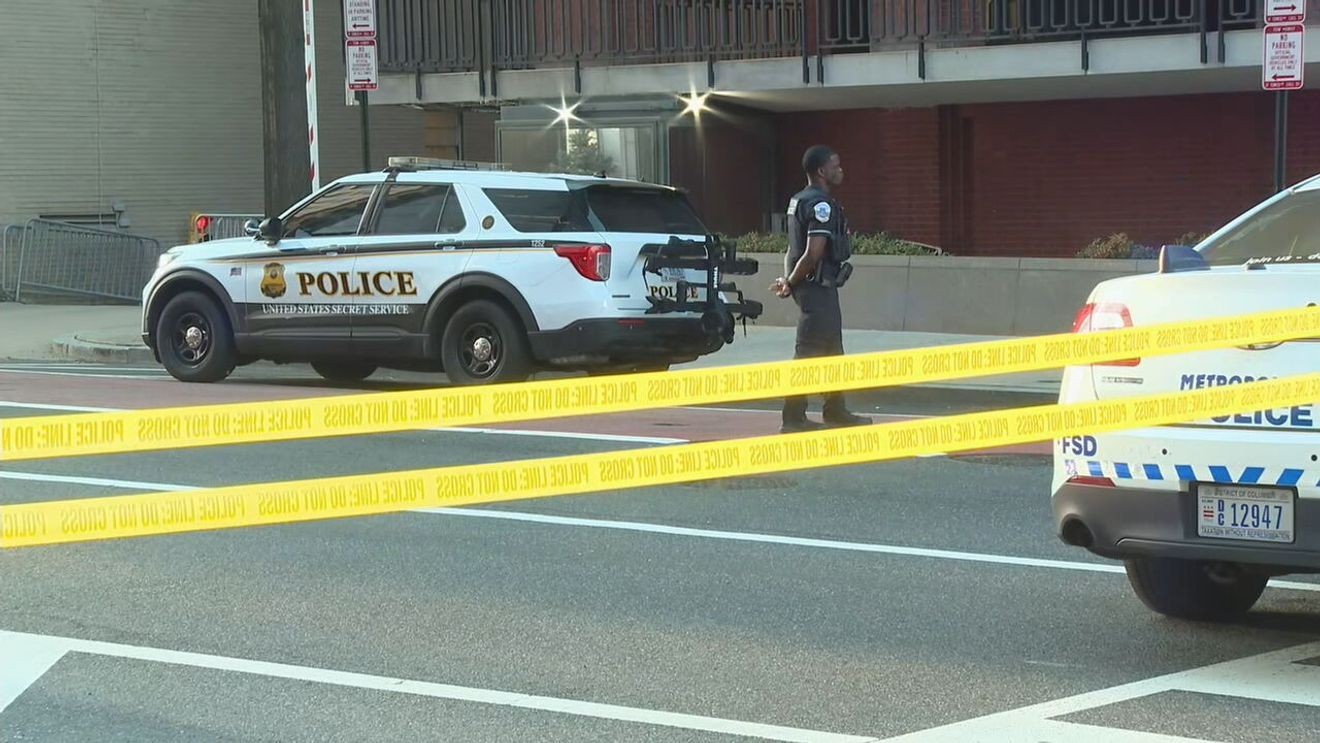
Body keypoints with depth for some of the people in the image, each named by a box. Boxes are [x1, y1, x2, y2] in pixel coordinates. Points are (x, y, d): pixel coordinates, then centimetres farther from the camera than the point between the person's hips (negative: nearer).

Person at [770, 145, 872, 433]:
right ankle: (794, 418, -4)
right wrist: (791, 282, -14)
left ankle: (835, 411, 26)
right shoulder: (820, 204, -17)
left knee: (832, 350, 18)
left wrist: (789, 279, 7)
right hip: (818, 287, -11)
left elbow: (793, 248, 17)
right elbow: (814, 253, -24)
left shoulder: (800, 201, 15)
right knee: (808, 353, -7)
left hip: (823, 288, 11)